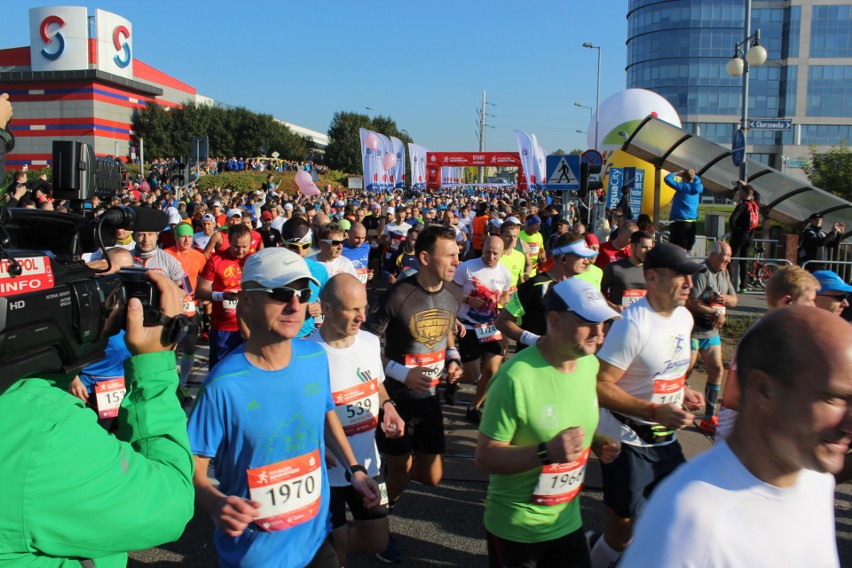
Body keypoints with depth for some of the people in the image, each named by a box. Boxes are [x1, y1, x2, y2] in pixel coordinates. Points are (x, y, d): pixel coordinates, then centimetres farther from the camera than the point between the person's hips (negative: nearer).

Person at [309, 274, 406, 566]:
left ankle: (329, 539, 44)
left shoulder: (371, 342, -4)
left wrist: (387, 406, -6)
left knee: (376, 542, 18)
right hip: (325, 473, -5)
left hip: (367, 465, 5)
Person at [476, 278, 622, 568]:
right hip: (515, 529, -6)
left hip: (568, 520, 6)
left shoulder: (590, 364, -3)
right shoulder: (516, 378, -27)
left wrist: (598, 442, -5)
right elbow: (486, 458, -23)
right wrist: (546, 452, -35)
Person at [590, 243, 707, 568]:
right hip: (627, 440, -8)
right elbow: (599, 386, -26)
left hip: (665, 437, 8)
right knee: (621, 532, 4)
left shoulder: (684, 317, 4)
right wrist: (656, 411, -28)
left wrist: (682, 391, 2)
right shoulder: (633, 324, -23)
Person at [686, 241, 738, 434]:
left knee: (717, 371, 7)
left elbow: (734, 300, 14)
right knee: (684, 373, -2)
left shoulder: (724, 274, 11)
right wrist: (715, 311, -18)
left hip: (712, 332, 8)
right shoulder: (701, 273, -16)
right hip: (692, 331, -8)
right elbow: (689, 302, -24)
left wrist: (725, 298, -9)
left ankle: (709, 418, 18)